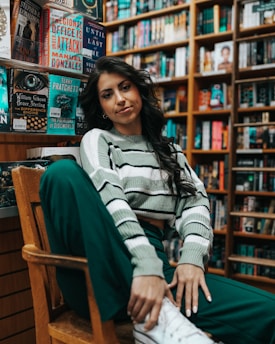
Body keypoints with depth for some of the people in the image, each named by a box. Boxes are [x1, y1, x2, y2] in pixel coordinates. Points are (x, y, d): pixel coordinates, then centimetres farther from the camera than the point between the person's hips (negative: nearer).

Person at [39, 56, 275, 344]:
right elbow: (110, 198, -9)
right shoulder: (97, 139, 10)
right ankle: (154, 316, -31)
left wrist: (192, 255, -12)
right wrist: (145, 265, -24)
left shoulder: (170, 151, 22)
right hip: (98, 273, 0)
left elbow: (196, 200, 8)